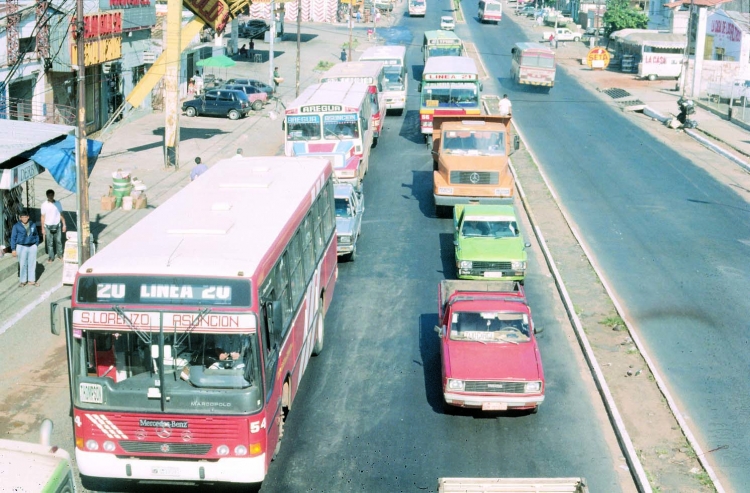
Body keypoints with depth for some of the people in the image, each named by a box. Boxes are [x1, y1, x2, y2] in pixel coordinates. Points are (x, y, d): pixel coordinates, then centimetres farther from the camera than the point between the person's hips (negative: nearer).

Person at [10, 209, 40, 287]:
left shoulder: (33, 225, 3)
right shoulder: (16, 226, -5)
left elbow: (36, 235, 15)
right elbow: (13, 238, -2)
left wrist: (36, 243, 6)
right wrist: (13, 249, -4)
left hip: (32, 247, 3)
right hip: (21, 247, -3)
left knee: (32, 264, 7)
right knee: (23, 264, 3)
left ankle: (31, 280, 19)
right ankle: (23, 281, 15)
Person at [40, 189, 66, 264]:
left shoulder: (58, 204, -2)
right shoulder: (44, 205, -6)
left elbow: (61, 215, 5)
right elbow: (43, 217, -2)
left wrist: (64, 225, 3)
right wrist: (43, 228, -2)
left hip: (57, 225, 1)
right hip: (48, 226, -1)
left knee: (58, 241, 9)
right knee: (49, 243, 5)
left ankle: (60, 255, 27)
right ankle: (51, 257, 15)